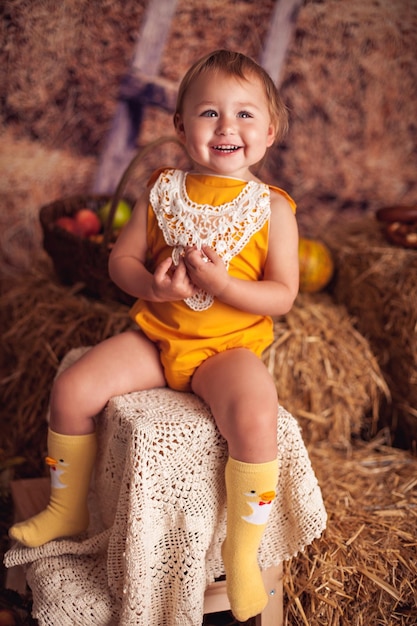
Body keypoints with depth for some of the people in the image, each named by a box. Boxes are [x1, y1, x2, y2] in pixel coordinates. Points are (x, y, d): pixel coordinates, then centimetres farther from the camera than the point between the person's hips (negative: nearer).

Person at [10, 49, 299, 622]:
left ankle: (243, 551, -7)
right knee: (72, 388, -10)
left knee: (255, 419, -31)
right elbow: (121, 259, 5)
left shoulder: (271, 208, -5)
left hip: (229, 348, -3)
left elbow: (282, 295, -7)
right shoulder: (162, 192, 2)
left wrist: (221, 283, -23)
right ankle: (66, 509, 16)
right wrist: (152, 284, -16)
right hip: (156, 337, 4)